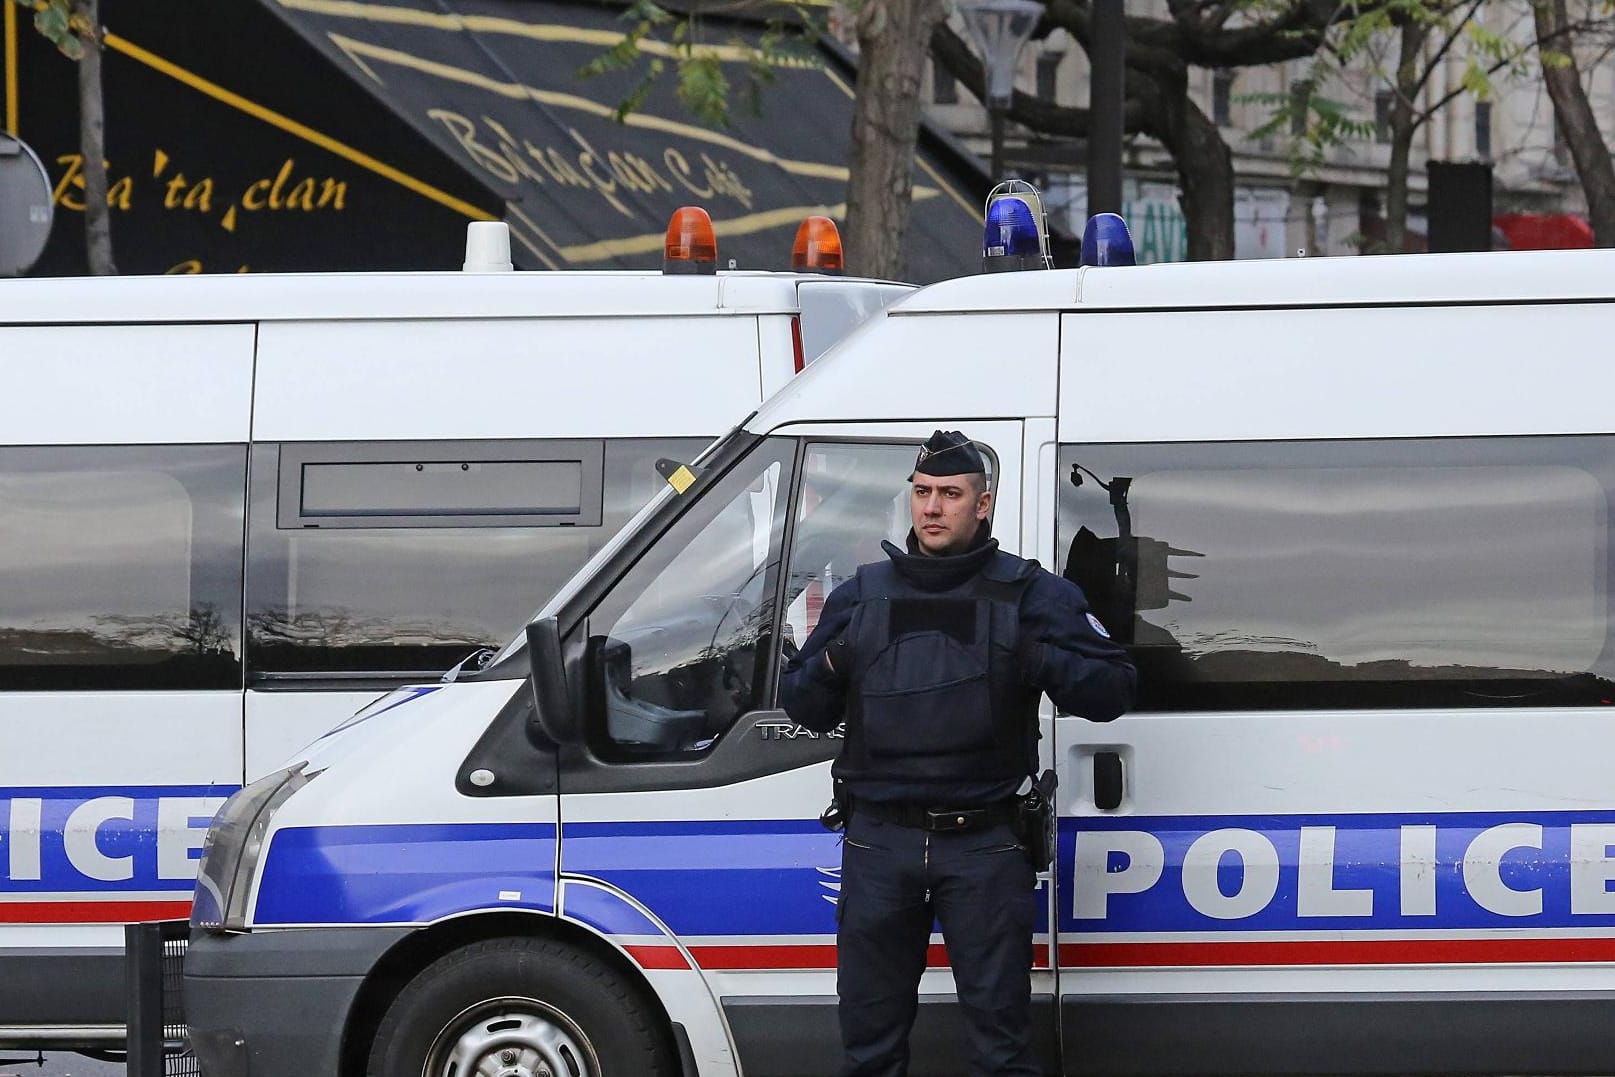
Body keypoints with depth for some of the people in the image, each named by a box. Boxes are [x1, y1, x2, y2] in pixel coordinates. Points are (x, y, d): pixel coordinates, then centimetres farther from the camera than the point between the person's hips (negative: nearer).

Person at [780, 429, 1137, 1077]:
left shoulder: (1033, 594, 2)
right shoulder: (862, 595, 11)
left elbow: (1114, 687, -2)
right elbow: (802, 708, 14)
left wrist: (1039, 664, -19)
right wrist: (828, 666, -8)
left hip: (984, 848, -3)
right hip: (879, 841, 3)